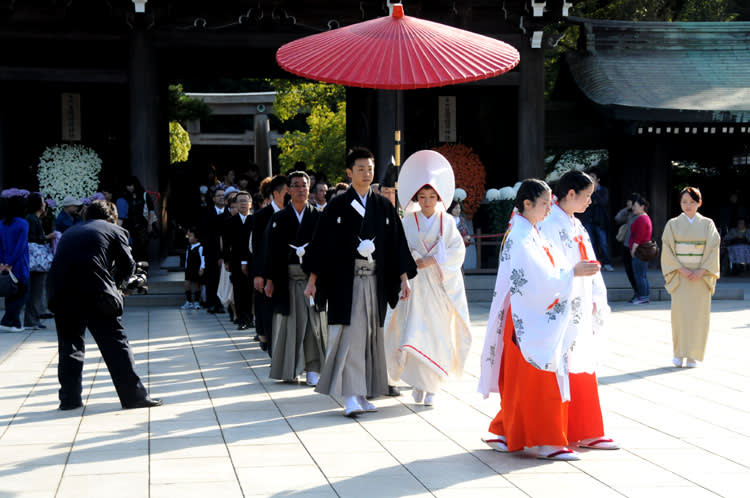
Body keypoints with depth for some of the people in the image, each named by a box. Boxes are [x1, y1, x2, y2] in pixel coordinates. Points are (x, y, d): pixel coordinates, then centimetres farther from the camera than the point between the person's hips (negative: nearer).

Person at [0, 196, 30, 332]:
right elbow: (21, 246, -15)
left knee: (11, 294, 15)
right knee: (22, 294, 2)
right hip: (19, 265, -6)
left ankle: (14, 323, 17)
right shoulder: (23, 224, -10)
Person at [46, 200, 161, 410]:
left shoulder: (70, 233, 29)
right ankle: (133, 395, 5)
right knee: (115, 343, 4)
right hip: (95, 293, -4)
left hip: (60, 294, 4)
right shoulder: (114, 230, 16)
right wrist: (114, 285, 33)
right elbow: (128, 265, 15)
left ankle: (69, 397, 15)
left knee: (69, 345, 16)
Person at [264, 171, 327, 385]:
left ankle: (313, 369, 4)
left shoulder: (318, 217, 5)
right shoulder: (279, 218, 5)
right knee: (288, 323, 5)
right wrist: (269, 279, -1)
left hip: (313, 277, 0)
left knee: (314, 323, -1)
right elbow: (271, 250, 4)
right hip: (287, 278, 0)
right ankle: (289, 369, 14)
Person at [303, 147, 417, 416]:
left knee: (371, 336, 7)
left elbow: (397, 243, 9)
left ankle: (364, 394, 15)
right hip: (345, 281, -3)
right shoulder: (337, 206, 0)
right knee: (350, 335, -9)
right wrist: (312, 280, -4)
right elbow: (322, 243, 0)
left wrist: (404, 278, 2)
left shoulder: (384, 207, 9)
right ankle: (351, 396, -12)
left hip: (374, 281, 4)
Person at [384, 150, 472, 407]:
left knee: (438, 334, -2)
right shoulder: (409, 221, 6)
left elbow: (457, 251, 0)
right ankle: (419, 382, -3)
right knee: (415, 333, -10)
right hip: (416, 285, 0)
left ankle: (432, 387, 5)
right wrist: (415, 262, -14)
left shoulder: (447, 221, 6)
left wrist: (433, 261, -11)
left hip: (441, 285, 1)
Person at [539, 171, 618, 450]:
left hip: (581, 309, 10)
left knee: (582, 368, 11)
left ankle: (585, 432, 15)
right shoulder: (550, 224, -11)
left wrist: (595, 299, 12)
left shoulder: (576, 226, 17)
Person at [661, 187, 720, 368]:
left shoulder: (707, 224, 5)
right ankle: (679, 353, 1)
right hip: (680, 276, 0)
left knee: (698, 313, -2)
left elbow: (713, 249, 0)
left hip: (701, 276, 0)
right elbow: (667, 251, 0)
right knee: (680, 311, -8)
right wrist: (681, 269, -12)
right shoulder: (673, 224, 4)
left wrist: (701, 271, -11)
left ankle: (693, 355, 5)